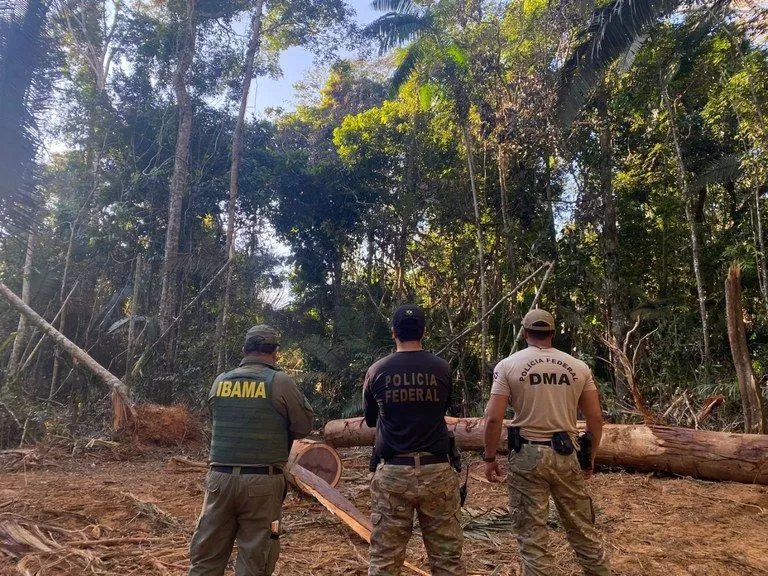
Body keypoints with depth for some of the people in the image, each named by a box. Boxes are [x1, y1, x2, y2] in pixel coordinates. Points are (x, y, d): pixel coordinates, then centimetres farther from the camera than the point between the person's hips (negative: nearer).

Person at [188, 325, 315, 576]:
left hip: (220, 478, 4)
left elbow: (224, 422, 14)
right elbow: (305, 425, -2)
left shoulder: (220, 382, 4)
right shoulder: (280, 382, -8)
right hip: (262, 483, -3)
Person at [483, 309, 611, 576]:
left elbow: (493, 418, -9)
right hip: (566, 454, 3)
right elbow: (595, 418, 5)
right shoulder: (578, 367, 4)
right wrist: (591, 457, 18)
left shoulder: (508, 365, -4)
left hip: (527, 455, -2)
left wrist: (490, 458, 2)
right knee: (582, 526, 19)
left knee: (531, 534, 7)